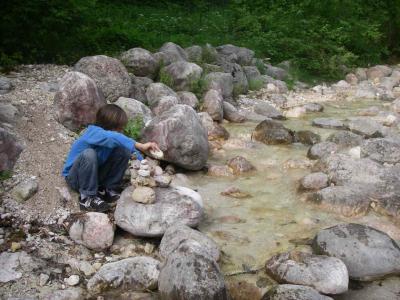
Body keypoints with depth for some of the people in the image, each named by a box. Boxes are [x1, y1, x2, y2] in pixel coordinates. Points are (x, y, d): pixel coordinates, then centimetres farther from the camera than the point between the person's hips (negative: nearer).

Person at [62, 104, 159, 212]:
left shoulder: (114, 138, -10)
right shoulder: (93, 132, -29)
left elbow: (134, 153, -9)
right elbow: (114, 137, -50)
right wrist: (141, 146, -52)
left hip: (94, 174, 6)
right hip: (74, 177, -6)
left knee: (124, 151, -10)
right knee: (88, 154, -36)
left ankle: (108, 189, 1)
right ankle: (87, 197, -21)